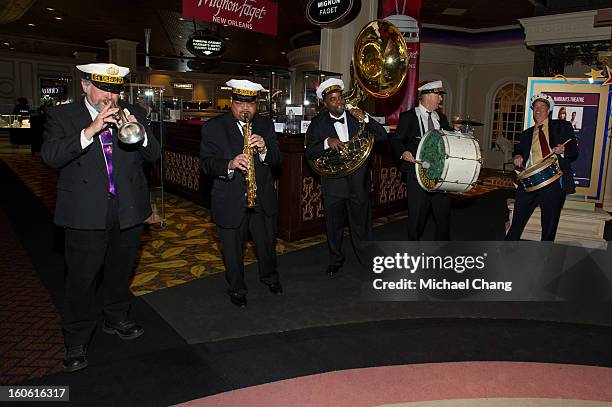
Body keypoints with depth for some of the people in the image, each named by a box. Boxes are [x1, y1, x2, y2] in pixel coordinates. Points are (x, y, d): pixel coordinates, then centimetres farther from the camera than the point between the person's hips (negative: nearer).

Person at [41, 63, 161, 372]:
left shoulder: (131, 114, 8)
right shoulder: (61, 116, 0)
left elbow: (153, 155, 2)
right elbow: (50, 156, -15)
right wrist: (90, 131, -25)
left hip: (129, 209, 3)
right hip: (86, 213, -3)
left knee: (120, 271, 18)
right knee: (81, 278, 4)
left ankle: (116, 319, 39)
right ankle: (77, 341, 20)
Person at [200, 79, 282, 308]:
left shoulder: (266, 125, 5)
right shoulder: (213, 127, -5)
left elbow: (276, 160, -1)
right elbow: (207, 164, -14)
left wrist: (264, 149, -23)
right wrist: (229, 165, -33)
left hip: (263, 200, 3)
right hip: (230, 202, -3)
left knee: (267, 243, 20)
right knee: (233, 250, 13)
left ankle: (269, 276, 47)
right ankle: (237, 289, 35)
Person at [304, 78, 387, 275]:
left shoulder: (358, 116, 2)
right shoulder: (318, 123, 0)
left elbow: (383, 137, -3)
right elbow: (309, 153, -5)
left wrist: (365, 119, -16)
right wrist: (327, 142, -22)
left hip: (358, 183, 0)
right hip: (332, 183, 0)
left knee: (361, 224, 8)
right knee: (333, 225, 14)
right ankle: (336, 260, 34)